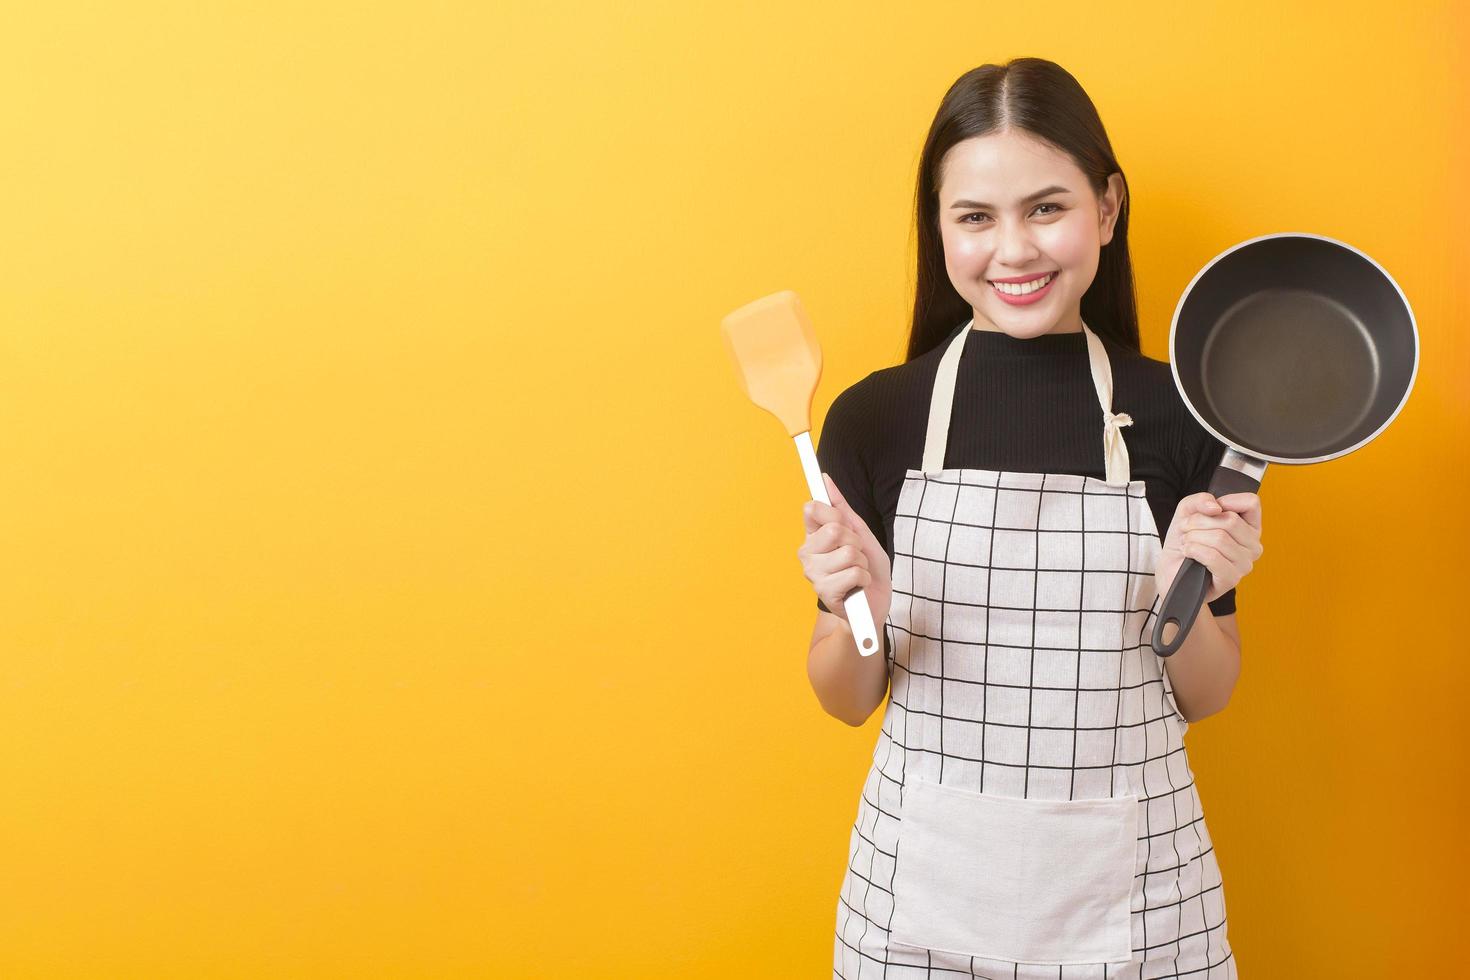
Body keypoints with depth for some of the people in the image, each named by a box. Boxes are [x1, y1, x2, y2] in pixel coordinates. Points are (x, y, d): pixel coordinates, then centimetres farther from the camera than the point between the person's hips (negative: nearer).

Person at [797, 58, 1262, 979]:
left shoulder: (1179, 414, -6)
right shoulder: (873, 418, -7)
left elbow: (1205, 697, 3)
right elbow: (850, 700, 1)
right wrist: (856, 614, -18)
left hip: (1129, 882, 0)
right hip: (927, 882, 0)